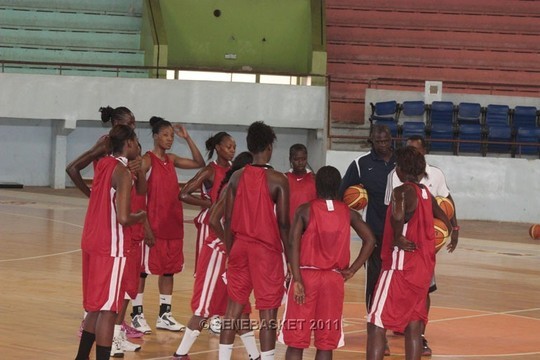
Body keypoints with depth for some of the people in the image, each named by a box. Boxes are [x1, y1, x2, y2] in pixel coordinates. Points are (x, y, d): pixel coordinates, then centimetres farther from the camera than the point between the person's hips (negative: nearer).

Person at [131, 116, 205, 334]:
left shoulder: (171, 160, 12)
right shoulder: (148, 160, -8)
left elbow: (199, 163, 14)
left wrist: (187, 138, 6)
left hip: (173, 222, 7)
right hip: (153, 222, -7)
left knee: (169, 268, 9)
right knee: (143, 268, 0)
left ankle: (165, 315, 16)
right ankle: (137, 314, 6)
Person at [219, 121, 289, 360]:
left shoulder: (237, 177, 2)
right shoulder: (278, 181, -11)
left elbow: (228, 220, 4)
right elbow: (283, 224, -11)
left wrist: (230, 252, 14)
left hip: (240, 247, 5)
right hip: (267, 250, -4)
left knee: (233, 309, 13)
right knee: (268, 314, 0)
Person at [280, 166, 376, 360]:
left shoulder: (305, 210, -2)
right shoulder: (348, 213, 5)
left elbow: (294, 245, -12)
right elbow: (370, 240, 1)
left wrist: (297, 280, -14)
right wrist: (351, 270, 5)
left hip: (306, 275, -2)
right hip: (334, 279, 2)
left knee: (296, 341, 2)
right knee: (326, 342, 7)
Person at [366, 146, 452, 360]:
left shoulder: (403, 192, -15)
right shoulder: (426, 194, 10)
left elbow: (398, 215, -36)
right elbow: (444, 220, 27)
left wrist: (397, 237, -22)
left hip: (401, 268, -8)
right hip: (423, 269, 8)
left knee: (376, 325, -6)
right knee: (413, 326, 12)